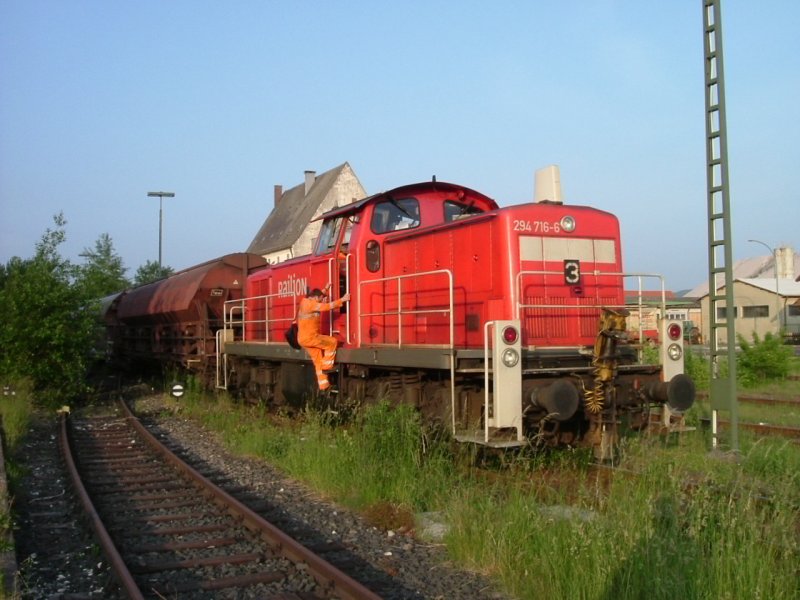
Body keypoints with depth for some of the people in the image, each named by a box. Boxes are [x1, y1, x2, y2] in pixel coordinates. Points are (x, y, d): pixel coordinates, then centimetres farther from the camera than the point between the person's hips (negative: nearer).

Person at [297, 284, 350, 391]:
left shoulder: (305, 302, 12)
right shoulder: (311, 304, -17)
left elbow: (318, 297, 33)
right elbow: (328, 306, -20)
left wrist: (326, 289, 37)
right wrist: (342, 300, -14)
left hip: (303, 338, 10)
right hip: (309, 337, -10)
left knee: (318, 361, 12)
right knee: (332, 342, 2)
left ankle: (323, 385, 13)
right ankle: (327, 366, 5)